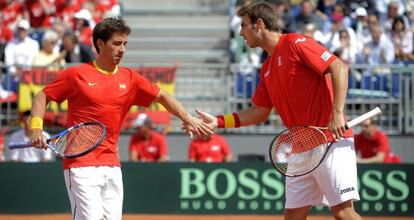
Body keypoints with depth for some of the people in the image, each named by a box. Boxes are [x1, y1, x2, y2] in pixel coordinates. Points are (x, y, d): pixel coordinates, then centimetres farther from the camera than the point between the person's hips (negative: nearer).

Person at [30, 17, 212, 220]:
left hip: (112, 167, 6)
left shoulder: (129, 78, 10)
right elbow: (42, 97, 3)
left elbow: (162, 97, 14)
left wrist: (188, 119, 0)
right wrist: (36, 129, -12)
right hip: (81, 164, -6)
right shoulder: (76, 74, -3)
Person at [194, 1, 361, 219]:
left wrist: (337, 113, -24)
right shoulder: (267, 69, 19)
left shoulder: (296, 44, -7)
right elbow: (259, 112, 25)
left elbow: (339, 67, -15)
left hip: (331, 141, -9)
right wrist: (218, 121, 19)